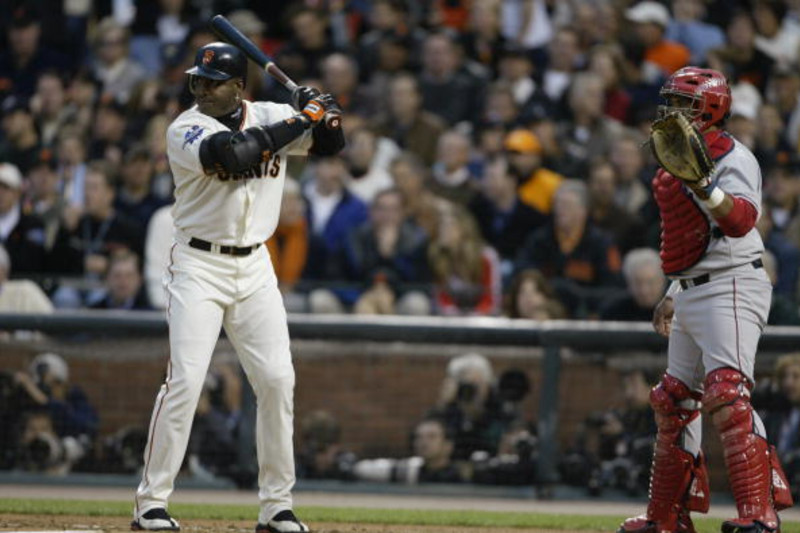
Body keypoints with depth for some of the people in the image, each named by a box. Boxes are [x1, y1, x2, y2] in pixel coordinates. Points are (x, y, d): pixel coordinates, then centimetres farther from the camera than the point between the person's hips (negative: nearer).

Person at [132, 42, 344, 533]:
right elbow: (234, 152, -29)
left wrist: (325, 112, -12)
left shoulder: (269, 117, 4)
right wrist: (299, 120, -22)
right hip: (199, 266, -5)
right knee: (185, 380, -12)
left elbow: (330, 143, 11)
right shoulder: (186, 130, -12)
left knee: (277, 379, 0)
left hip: (255, 269, 5)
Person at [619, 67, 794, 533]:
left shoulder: (733, 158, -13)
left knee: (726, 391, -23)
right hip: (691, 293, 10)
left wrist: (703, 187, -47)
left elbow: (740, 220, -32)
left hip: (731, 289, -10)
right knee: (674, 399, 15)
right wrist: (674, 294, 27)